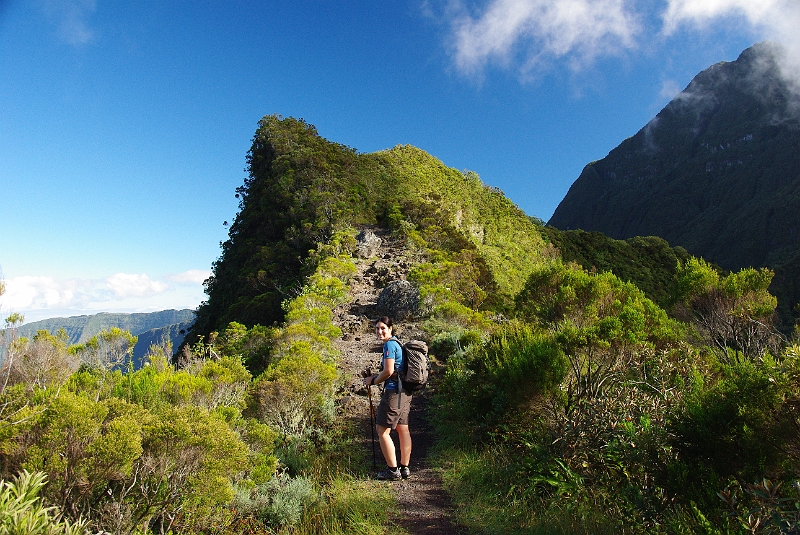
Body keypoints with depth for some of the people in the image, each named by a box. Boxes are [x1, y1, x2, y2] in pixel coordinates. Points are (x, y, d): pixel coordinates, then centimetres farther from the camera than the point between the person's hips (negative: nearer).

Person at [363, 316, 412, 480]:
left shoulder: (389, 344, -14)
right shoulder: (397, 343, 15)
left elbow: (388, 371, -19)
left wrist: (373, 381, -3)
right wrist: (374, 376, 13)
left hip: (394, 392, -10)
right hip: (405, 392, 10)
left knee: (382, 429, -1)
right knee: (403, 429, 14)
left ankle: (393, 470, 4)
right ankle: (404, 468, 23)